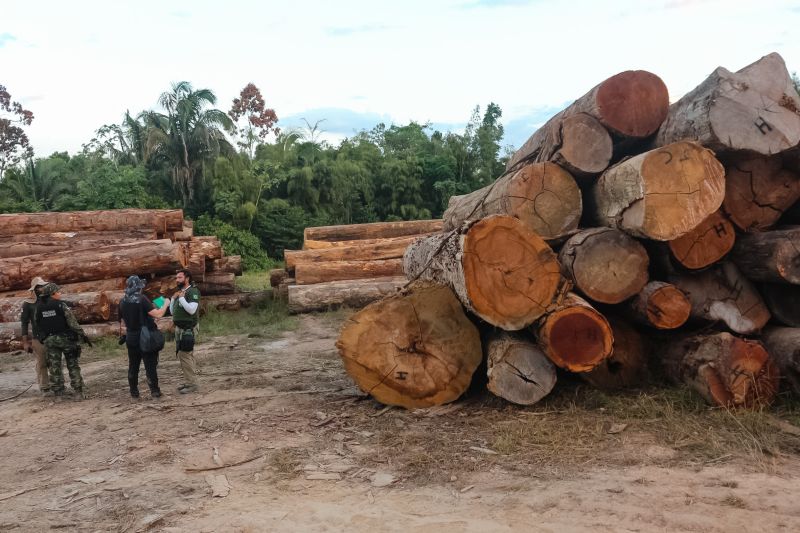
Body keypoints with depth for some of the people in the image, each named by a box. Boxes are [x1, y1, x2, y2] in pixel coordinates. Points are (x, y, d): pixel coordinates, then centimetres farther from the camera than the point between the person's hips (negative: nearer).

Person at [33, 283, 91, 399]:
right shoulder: (61, 305, -10)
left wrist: (42, 338, 20)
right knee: (73, 365, 3)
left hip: (49, 341, 3)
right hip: (65, 338, -3)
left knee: (54, 367, 10)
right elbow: (72, 323, -13)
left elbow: (36, 324, 8)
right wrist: (83, 335, -9)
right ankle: (80, 391, 0)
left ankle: (57, 392, 11)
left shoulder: (38, 307, 3)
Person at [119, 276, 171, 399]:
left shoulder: (122, 302, 2)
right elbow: (158, 314, -21)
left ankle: (133, 391, 18)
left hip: (131, 337, 5)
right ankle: (154, 391, 2)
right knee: (150, 365, 2)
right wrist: (165, 304, -6)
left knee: (133, 366, 13)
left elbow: (122, 321, 13)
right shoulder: (142, 299, -16)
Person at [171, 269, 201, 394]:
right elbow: (172, 312, 16)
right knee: (187, 355, 13)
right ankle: (189, 381, 19)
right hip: (180, 328, 9)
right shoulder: (180, 292, 15)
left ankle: (191, 383, -6)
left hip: (188, 329, -9)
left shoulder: (193, 291, -11)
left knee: (184, 355, -11)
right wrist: (173, 298, 3)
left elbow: (191, 310, -23)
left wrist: (181, 298, -19)